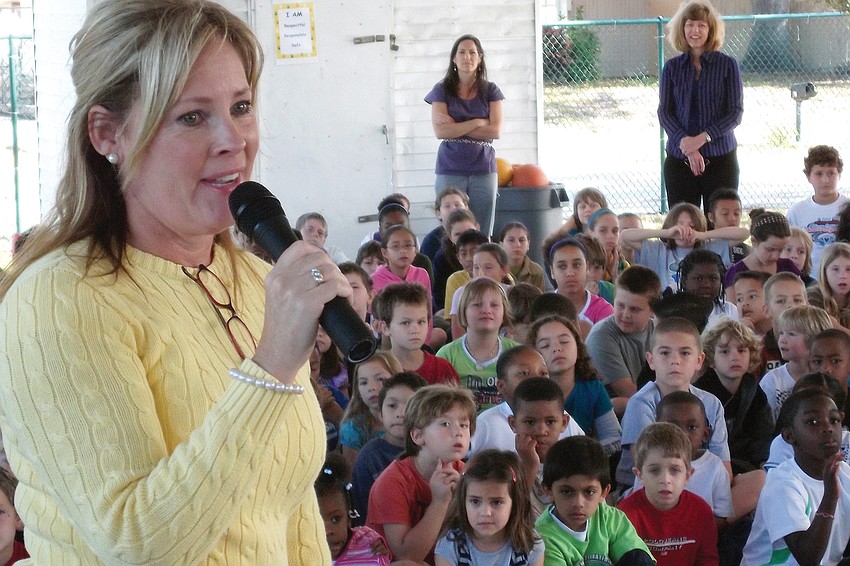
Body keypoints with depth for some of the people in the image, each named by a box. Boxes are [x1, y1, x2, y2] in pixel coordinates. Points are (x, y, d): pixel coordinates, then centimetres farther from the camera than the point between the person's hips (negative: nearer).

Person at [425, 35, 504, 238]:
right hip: (450, 170, -1)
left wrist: (456, 127, -8)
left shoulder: (490, 91, 7)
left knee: (483, 234, 0)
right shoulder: (442, 90, 4)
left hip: (483, 170, 1)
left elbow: (496, 131, -4)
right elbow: (440, 131, -8)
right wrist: (477, 123, -9)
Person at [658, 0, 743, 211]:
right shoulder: (672, 67, 7)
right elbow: (664, 113, 3)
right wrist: (685, 142, -13)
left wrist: (702, 138, -14)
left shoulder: (727, 65, 1)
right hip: (679, 159, 2)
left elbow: (736, 112, -2)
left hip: (720, 157, -2)